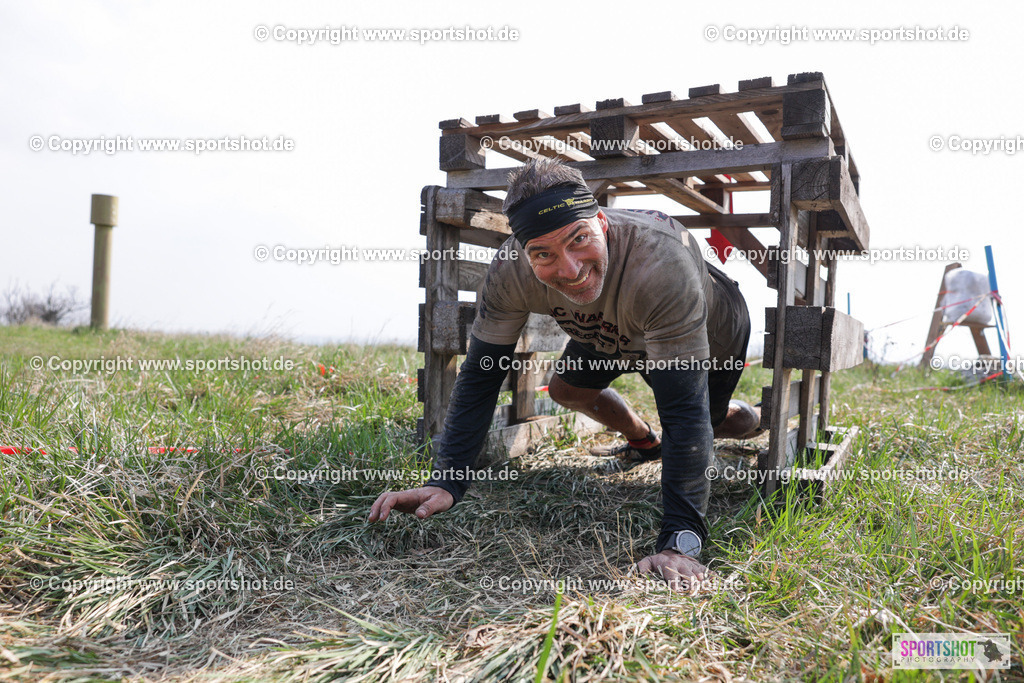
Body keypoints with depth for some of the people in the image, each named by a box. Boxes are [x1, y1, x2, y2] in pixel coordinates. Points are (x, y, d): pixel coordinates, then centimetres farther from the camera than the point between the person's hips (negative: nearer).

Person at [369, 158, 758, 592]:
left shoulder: (659, 262, -48)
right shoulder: (511, 271, -35)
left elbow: (684, 409, -48)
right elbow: (481, 377, -27)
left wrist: (679, 540, -54)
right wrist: (446, 481, -38)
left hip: (712, 333, -3)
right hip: (611, 333, 4)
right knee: (565, 389, 10)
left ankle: (738, 415, 46)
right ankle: (643, 442, 39)